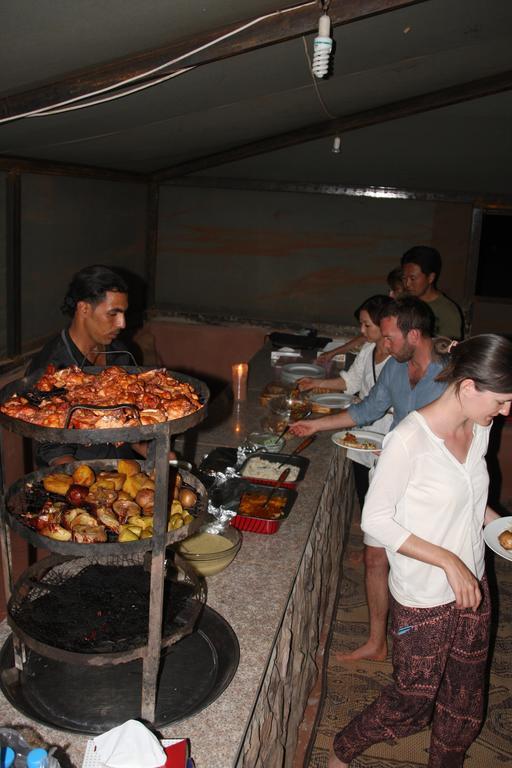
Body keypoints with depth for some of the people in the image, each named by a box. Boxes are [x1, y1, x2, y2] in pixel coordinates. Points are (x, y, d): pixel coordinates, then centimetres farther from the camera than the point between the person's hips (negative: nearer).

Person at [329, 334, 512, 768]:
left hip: (473, 586, 7)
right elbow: (376, 520, -20)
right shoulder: (409, 440, -26)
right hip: (423, 599, -7)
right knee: (412, 702, 12)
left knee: (466, 702, 21)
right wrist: (448, 560, -22)